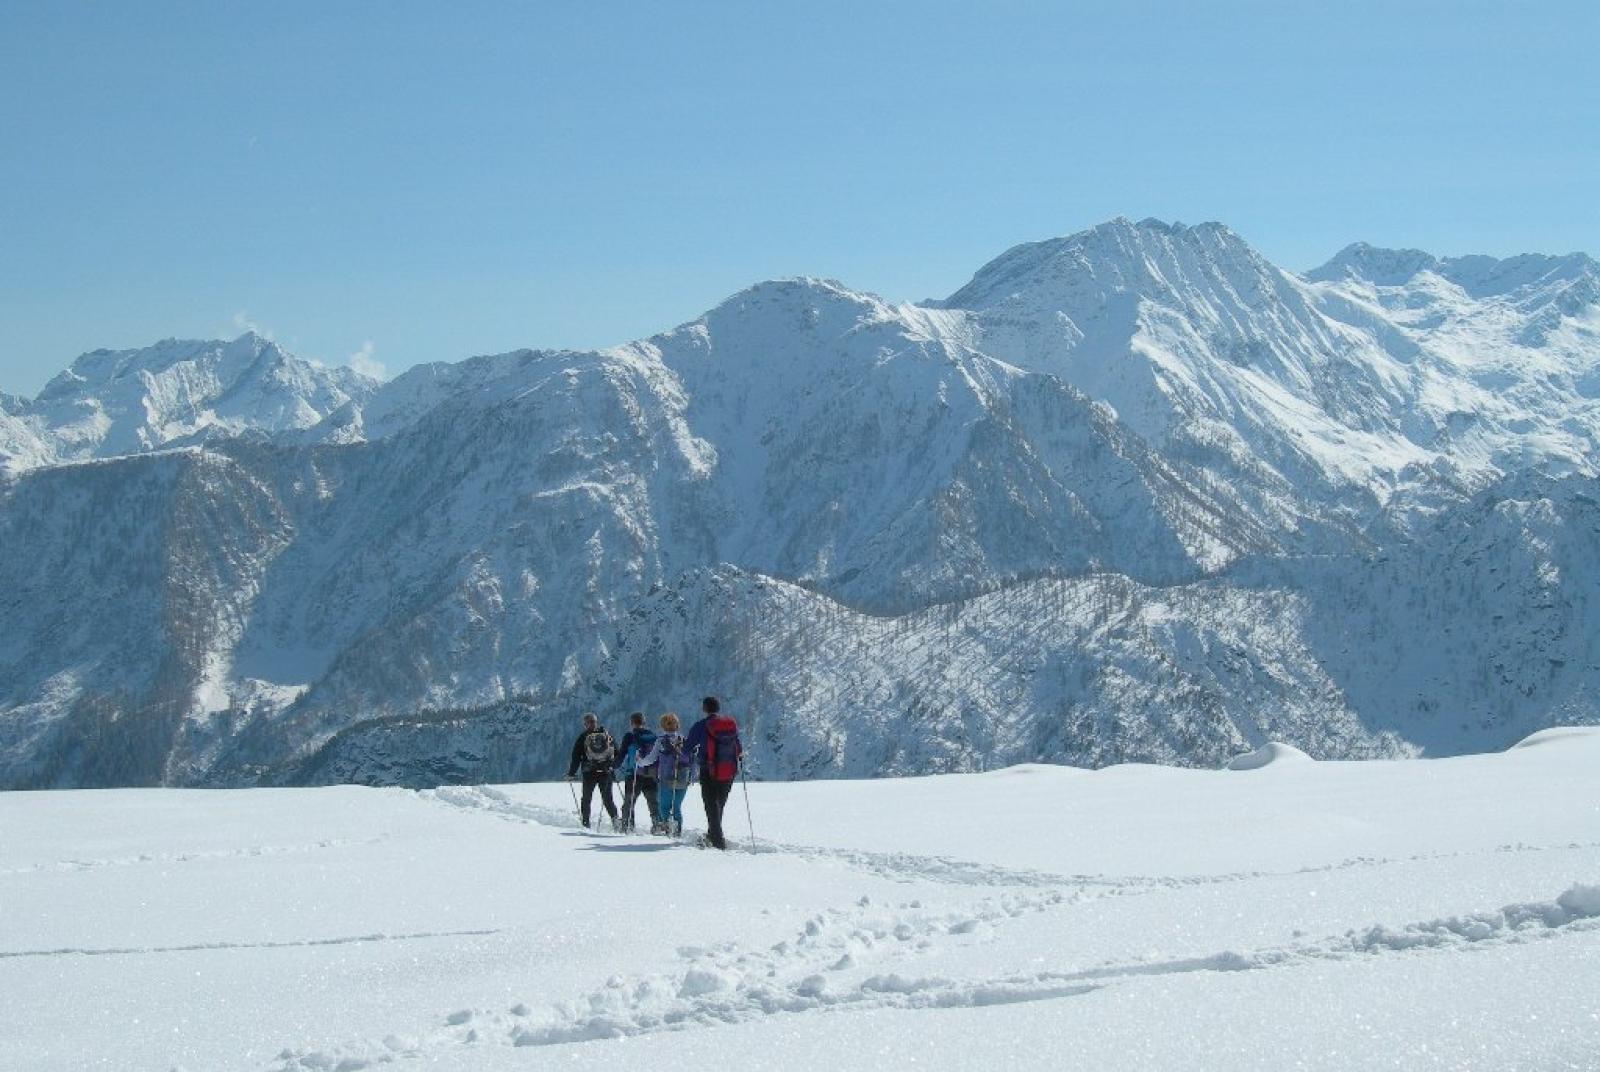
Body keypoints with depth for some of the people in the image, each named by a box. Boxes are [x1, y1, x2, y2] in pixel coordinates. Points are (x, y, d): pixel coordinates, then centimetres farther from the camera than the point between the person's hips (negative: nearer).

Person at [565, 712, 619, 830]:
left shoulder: (583, 737, -2)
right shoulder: (607, 735, 5)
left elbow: (576, 757, 0)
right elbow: (617, 753, 11)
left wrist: (571, 774, 7)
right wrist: (613, 766, 25)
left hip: (589, 773, -2)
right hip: (606, 772, 2)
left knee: (586, 798, 11)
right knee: (607, 798, 8)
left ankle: (585, 823, 9)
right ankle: (614, 818, -12)